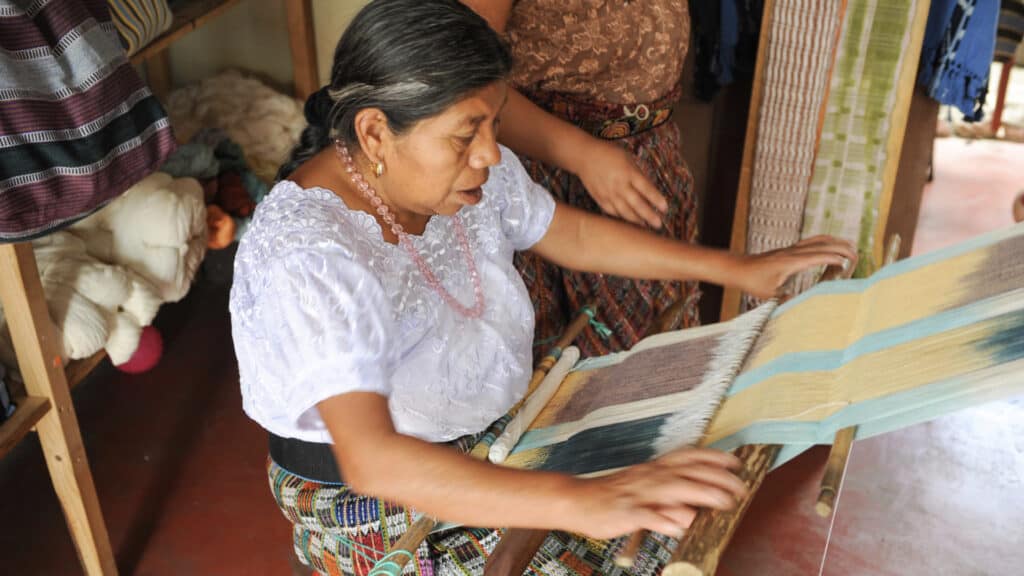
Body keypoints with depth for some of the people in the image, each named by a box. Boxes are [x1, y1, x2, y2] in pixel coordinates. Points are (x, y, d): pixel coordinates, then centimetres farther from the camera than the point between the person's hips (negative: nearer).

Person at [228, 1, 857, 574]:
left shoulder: (467, 172, -10)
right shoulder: (309, 260, -33)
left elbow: (574, 235, 4)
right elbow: (372, 459, -41)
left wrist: (742, 269, 4)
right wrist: (575, 502, -50)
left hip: (484, 439, 7)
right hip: (373, 509, -6)